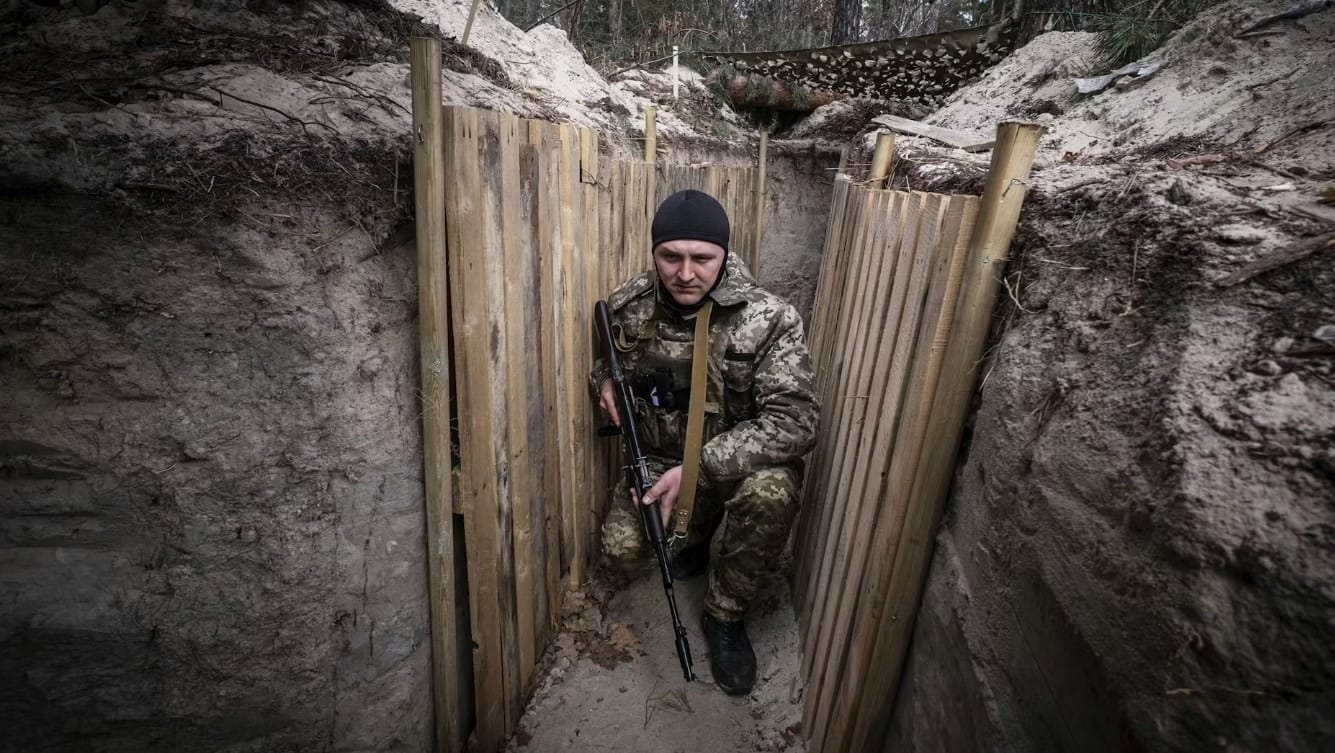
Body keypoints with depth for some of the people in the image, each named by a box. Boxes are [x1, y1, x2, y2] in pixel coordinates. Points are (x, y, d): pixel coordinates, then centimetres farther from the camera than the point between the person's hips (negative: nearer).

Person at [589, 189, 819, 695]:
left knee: (770, 492, -34)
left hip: (740, 461, -2)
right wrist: (603, 381, -13)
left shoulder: (768, 319, -22)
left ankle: (725, 614, -4)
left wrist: (699, 468, -34)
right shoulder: (628, 305, -9)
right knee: (622, 549, -15)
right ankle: (696, 534, 22)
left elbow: (796, 421, -28)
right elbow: (605, 359, 13)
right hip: (658, 461, 3)